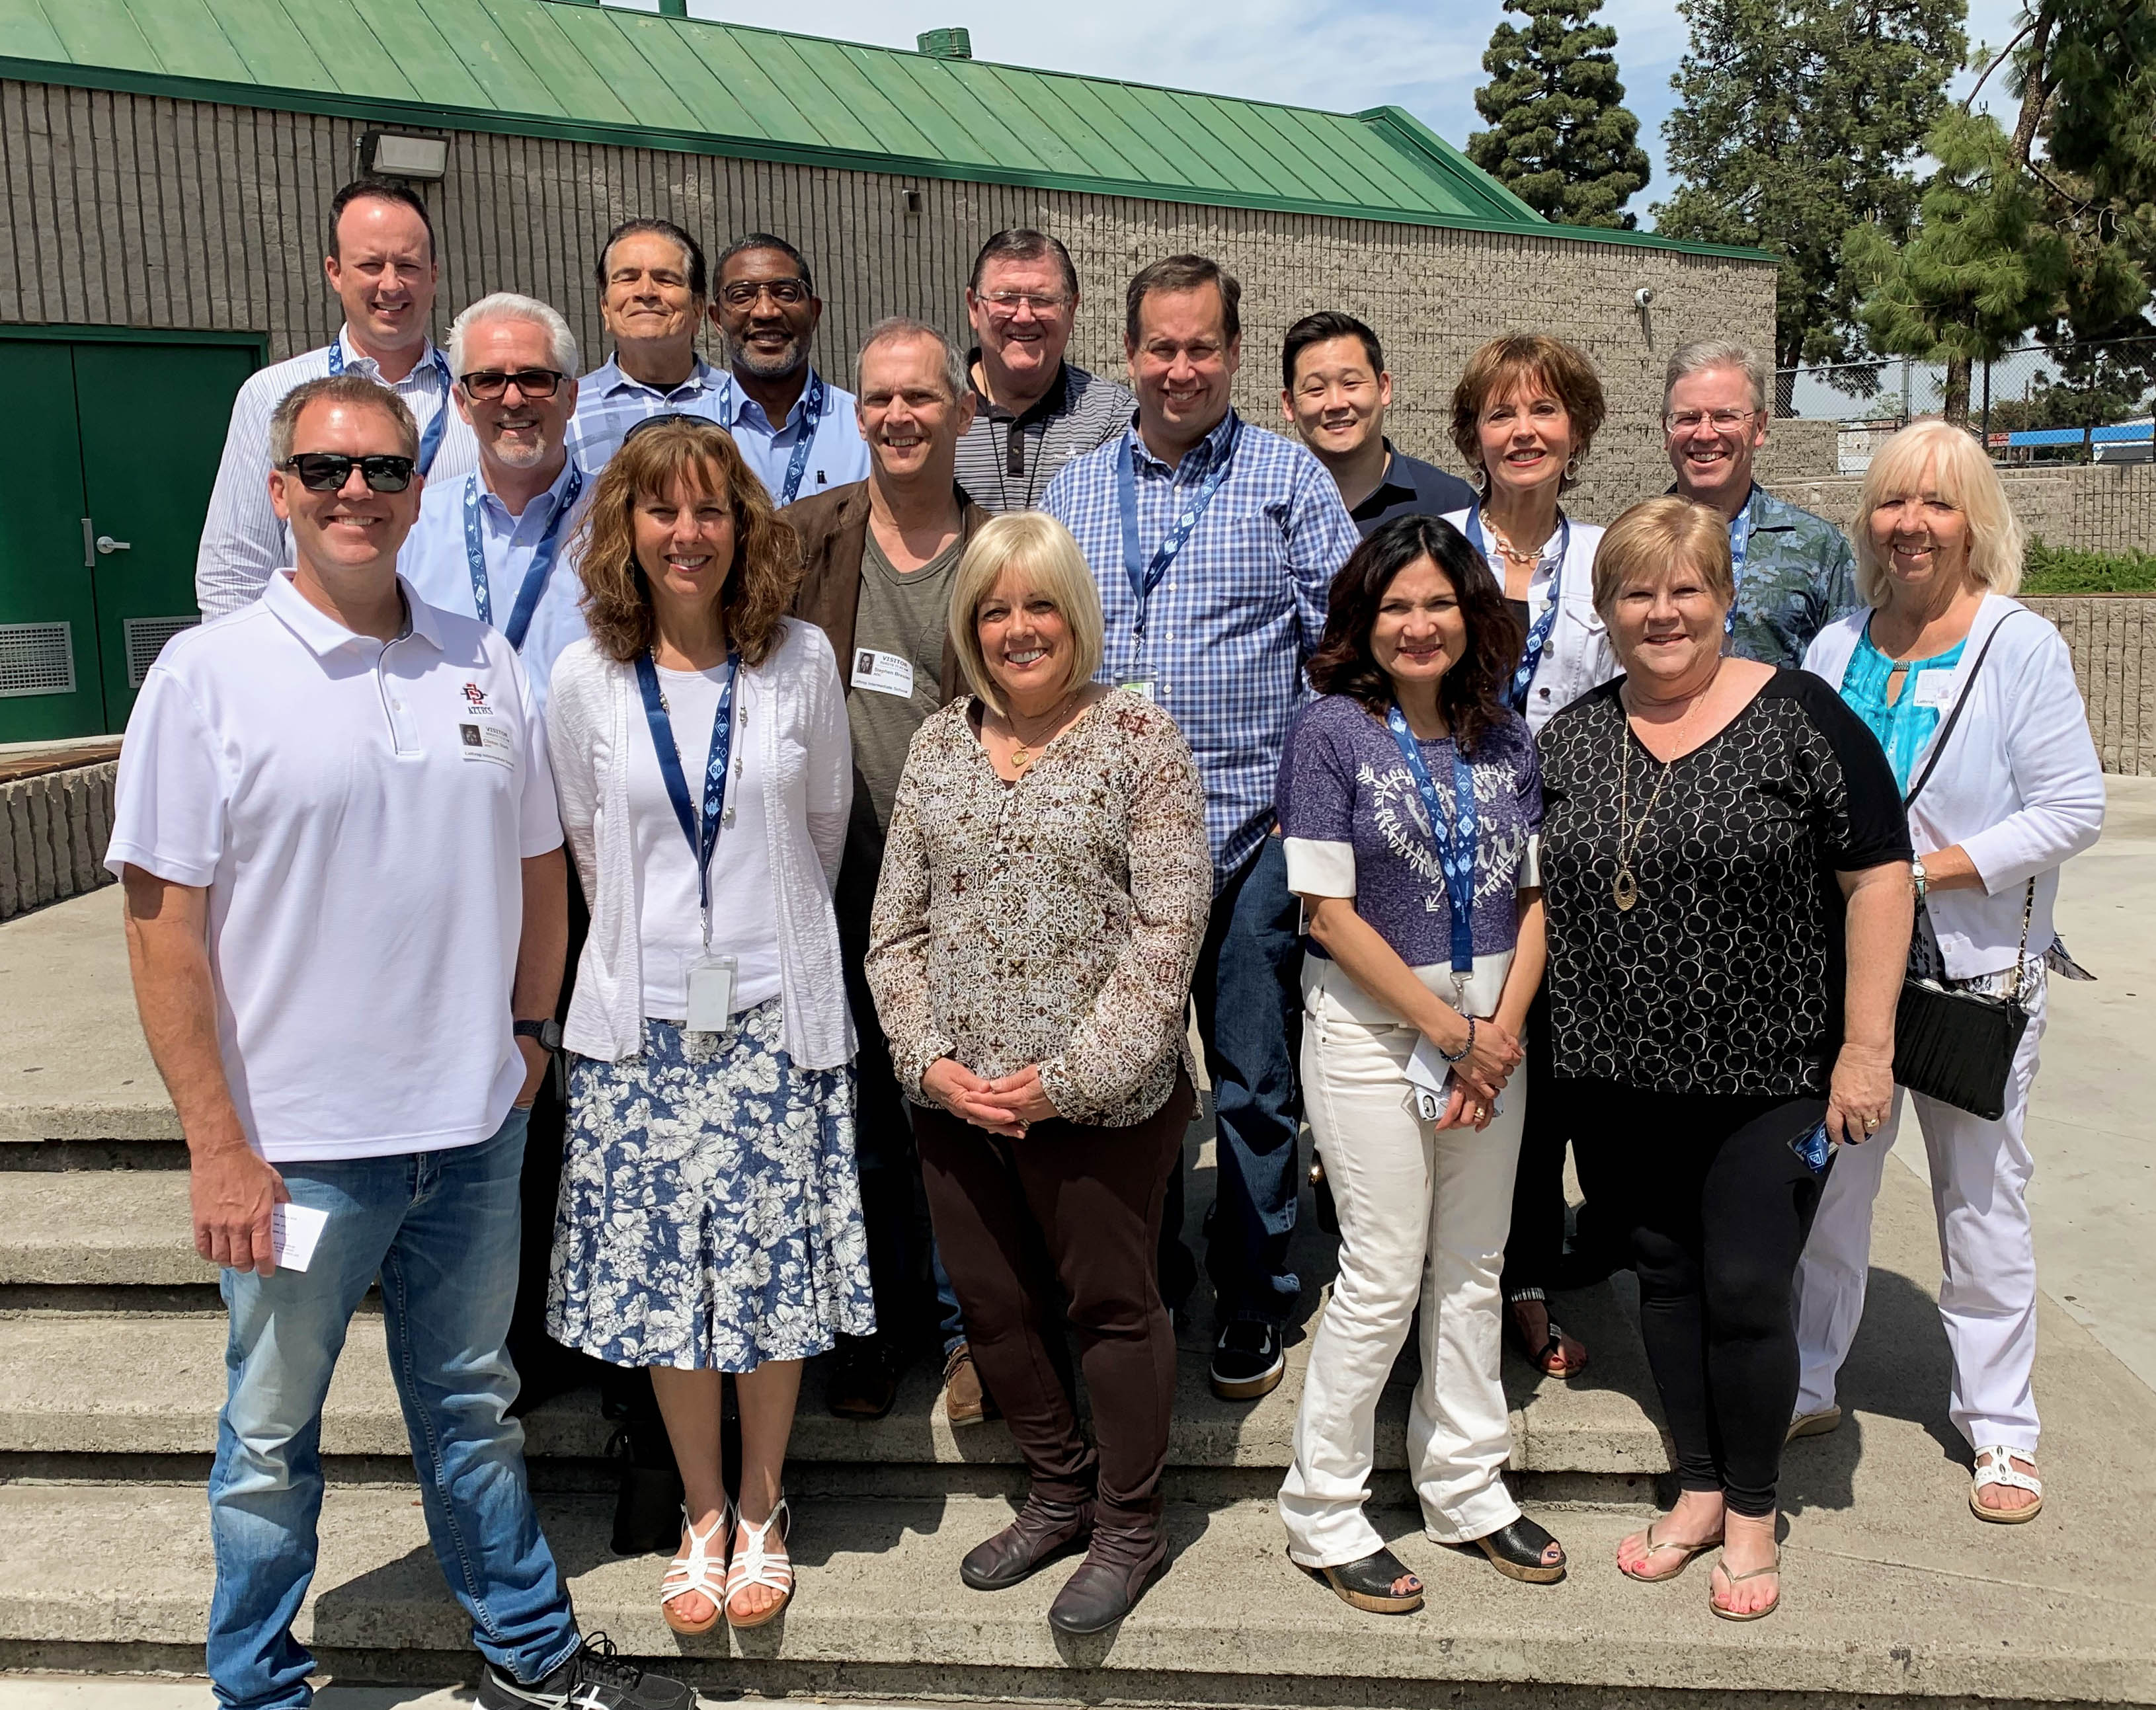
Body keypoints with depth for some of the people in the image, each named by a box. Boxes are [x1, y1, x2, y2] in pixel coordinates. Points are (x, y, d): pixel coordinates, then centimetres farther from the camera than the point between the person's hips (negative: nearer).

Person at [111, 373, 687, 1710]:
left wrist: (527, 1034, 8)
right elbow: (163, 923, -10)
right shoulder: (207, 677, -9)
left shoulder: (486, 663, 3)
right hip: (298, 1143, -3)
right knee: (273, 1436, 14)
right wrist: (219, 1145, -13)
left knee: (474, 1402, 20)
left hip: (476, 1130, 4)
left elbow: (540, 864, 13)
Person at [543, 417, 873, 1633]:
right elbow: (588, 842, 10)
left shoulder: (803, 660, -3)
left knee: (775, 1269, 6)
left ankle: (763, 1512, 27)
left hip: (777, 1013, 0)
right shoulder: (587, 679, -1)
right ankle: (704, 1513, 28)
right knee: (663, 1271, 8)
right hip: (643, 1019, 1)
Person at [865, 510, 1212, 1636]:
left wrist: (1072, 1077, -15)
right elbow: (897, 926, 9)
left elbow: (1168, 929, -12)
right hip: (957, 1099, 5)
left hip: (1099, 1101, -5)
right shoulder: (938, 747, 9)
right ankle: (1059, 1492, 36)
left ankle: (1129, 1526, 27)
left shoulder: (1138, 738, -6)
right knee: (991, 1302, 15)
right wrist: (929, 1061, -4)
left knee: (1111, 1304, 8)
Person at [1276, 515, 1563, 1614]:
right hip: (1371, 1027, -5)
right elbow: (1331, 912, -13)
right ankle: (1323, 1513, 15)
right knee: (1384, 1275, -1)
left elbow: (1535, 898, 7)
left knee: (1473, 1265, 14)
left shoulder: (1506, 738, 7)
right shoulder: (1332, 731, -8)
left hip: (1491, 1026, 5)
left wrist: (1503, 1029, -8)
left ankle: (1465, 1488, 30)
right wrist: (1449, 1029, -13)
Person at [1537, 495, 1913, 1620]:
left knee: (1745, 1292, 1)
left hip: (1767, 1077, -4)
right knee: (1665, 1277, 14)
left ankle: (1752, 1511, 23)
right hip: (1619, 1079, 4)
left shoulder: (1797, 717, -6)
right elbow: (1537, 892, 14)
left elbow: (1878, 880, -7)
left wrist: (1866, 1045, -10)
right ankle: (1698, 1491, 32)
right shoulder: (1570, 737, 6)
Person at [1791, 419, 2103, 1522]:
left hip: (1978, 970, -3)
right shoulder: (1835, 652, 6)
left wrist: (1933, 869, -18)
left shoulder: (2022, 647, -7)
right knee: (1825, 1180, 10)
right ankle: (1806, 1386, 28)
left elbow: (2071, 810, -11)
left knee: (1982, 1196, 7)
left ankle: (1999, 1427, 22)